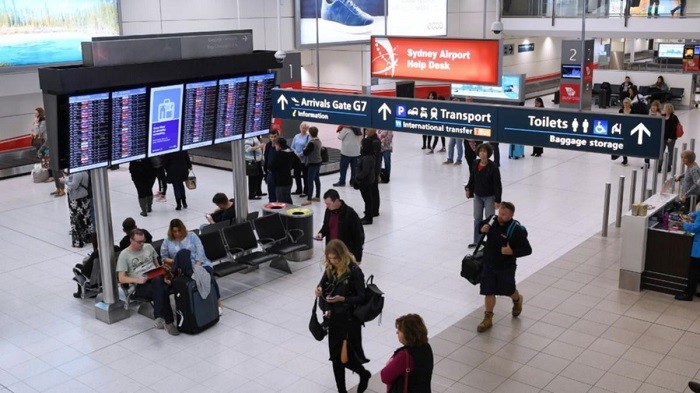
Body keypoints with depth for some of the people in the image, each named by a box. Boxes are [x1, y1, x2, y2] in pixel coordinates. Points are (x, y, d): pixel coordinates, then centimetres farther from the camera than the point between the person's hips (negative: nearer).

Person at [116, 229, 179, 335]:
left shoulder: (148, 247, 19)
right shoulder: (124, 255, 6)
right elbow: (121, 279, 1)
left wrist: (164, 277, 4)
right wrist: (138, 280, -17)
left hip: (155, 278, 3)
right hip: (140, 286, -3)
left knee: (157, 281, -38)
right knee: (162, 290, -36)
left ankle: (160, 317, -43)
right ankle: (168, 322, -37)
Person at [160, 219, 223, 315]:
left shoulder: (191, 236, 9)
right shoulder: (167, 241, 14)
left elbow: (200, 251, 0)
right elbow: (163, 258, 16)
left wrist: (197, 267, -16)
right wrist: (173, 261, -7)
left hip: (201, 264, 0)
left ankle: (218, 303, -22)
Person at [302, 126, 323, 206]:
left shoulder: (312, 143, -22)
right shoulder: (318, 141, 5)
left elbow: (305, 153, -19)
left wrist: (304, 149, 2)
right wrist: (307, 149, 12)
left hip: (313, 164, -9)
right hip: (318, 162, 9)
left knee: (310, 181, -7)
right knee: (317, 179, 17)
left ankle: (309, 199, -7)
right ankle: (317, 197, 26)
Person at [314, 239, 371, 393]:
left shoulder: (354, 271, -17)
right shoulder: (330, 269, 1)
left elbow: (361, 297, -15)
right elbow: (323, 285, 14)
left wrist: (342, 299, -28)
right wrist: (319, 289, -9)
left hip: (350, 320, -6)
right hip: (334, 317, 6)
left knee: (346, 356, 2)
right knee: (336, 356, 11)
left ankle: (364, 374, 32)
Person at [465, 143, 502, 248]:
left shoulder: (493, 167, -17)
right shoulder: (476, 165, -1)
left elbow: (497, 184, -15)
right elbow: (472, 179, 12)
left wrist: (497, 200, -16)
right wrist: (468, 188, -1)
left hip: (489, 197, -6)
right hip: (478, 196, 6)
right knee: (477, 218, 13)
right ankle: (477, 241, 24)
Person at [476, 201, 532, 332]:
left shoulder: (516, 230, -22)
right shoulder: (492, 220, -9)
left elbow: (528, 250, -18)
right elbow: (481, 225, 14)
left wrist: (512, 252, -32)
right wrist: (482, 229, -10)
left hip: (506, 267, -3)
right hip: (489, 264, 3)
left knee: (508, 290, 18)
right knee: (488, 292, 6)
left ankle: (517, 300, 54)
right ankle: (488, 319, 21)